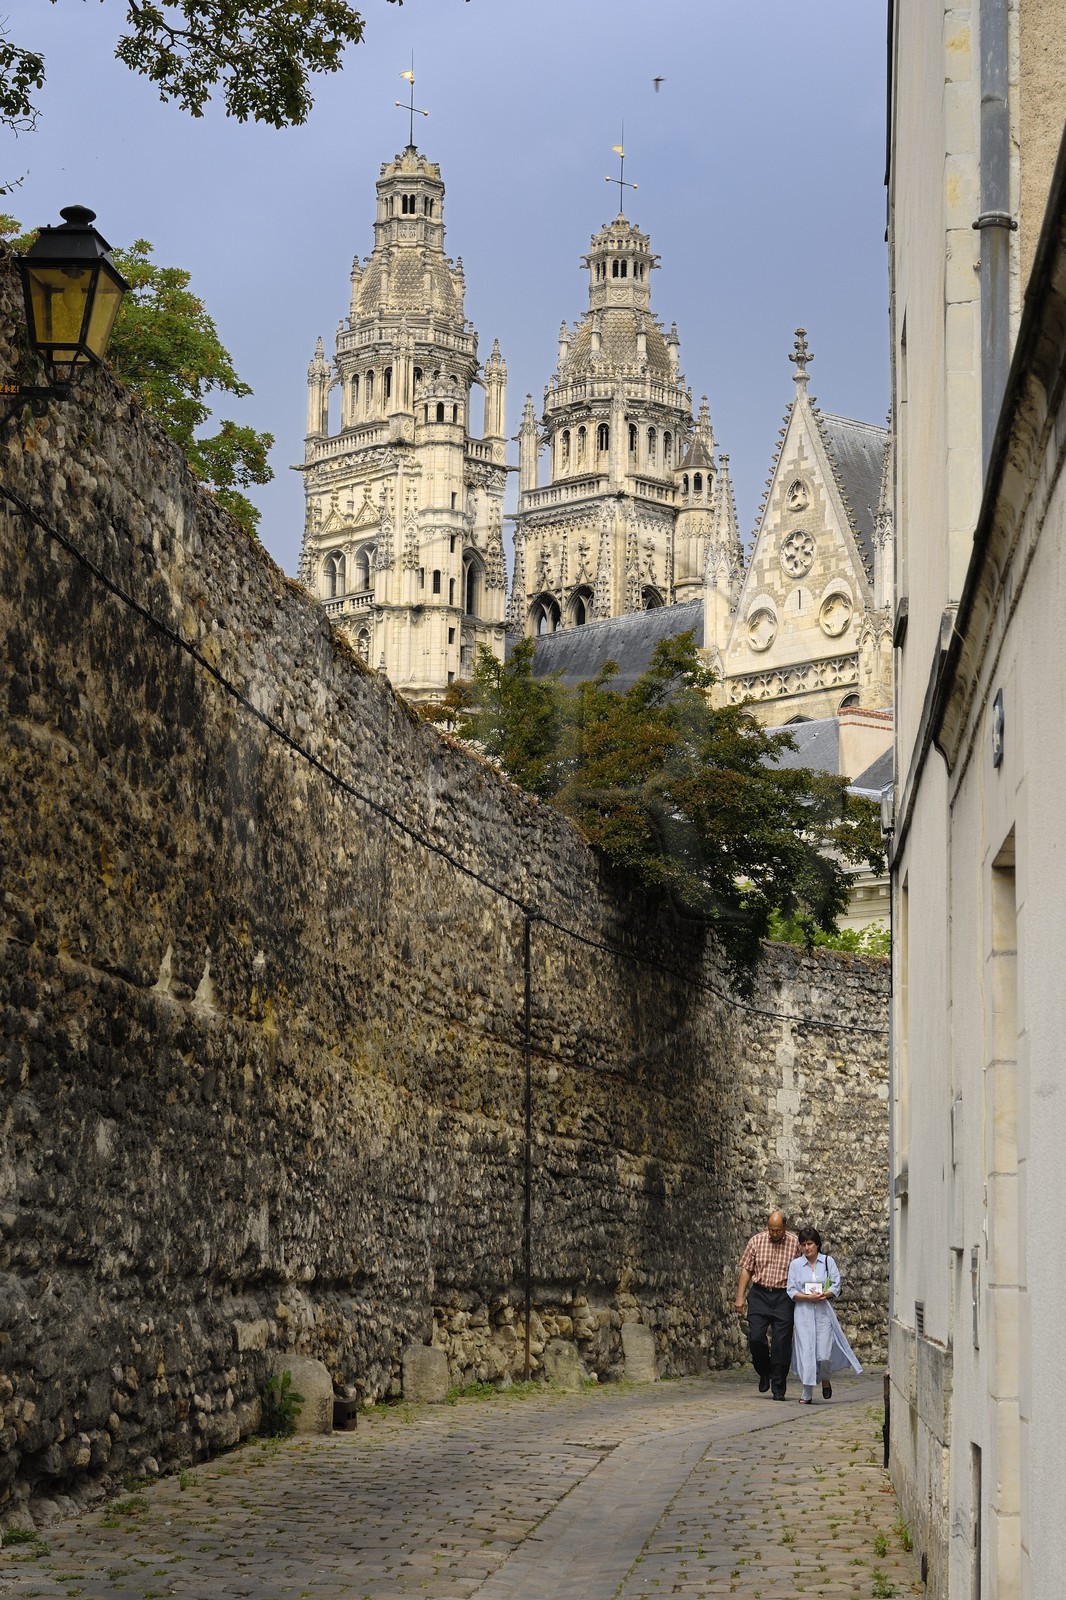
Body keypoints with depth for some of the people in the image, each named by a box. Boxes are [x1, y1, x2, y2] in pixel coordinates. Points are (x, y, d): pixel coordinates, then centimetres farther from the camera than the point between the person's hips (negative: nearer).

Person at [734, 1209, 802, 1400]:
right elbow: (746, 1269, 6)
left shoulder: (795, 1243, -1)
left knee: (781, 1343, -2)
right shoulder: (756, 1241, 3)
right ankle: (764, 1372, 20)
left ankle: (778, 1388, 8)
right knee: (755, 1338, -8)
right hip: (759, 1294, 1)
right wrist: (740, 1297, 2)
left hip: (783, 1297, -1)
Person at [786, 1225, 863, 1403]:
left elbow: (836, 1287, 2)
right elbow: (791, 1291, 1)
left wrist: (823, 1295, -16)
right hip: (803, 1313, 0)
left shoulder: (828, 1262, 6)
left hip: (824, 1313, 0)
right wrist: (808, 1297, -14)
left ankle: (825, 1379, 25)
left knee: (824, 1354, -7)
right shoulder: (796, 1264, 6)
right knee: (806, 1353, -6)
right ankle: (807, 1394, 2)